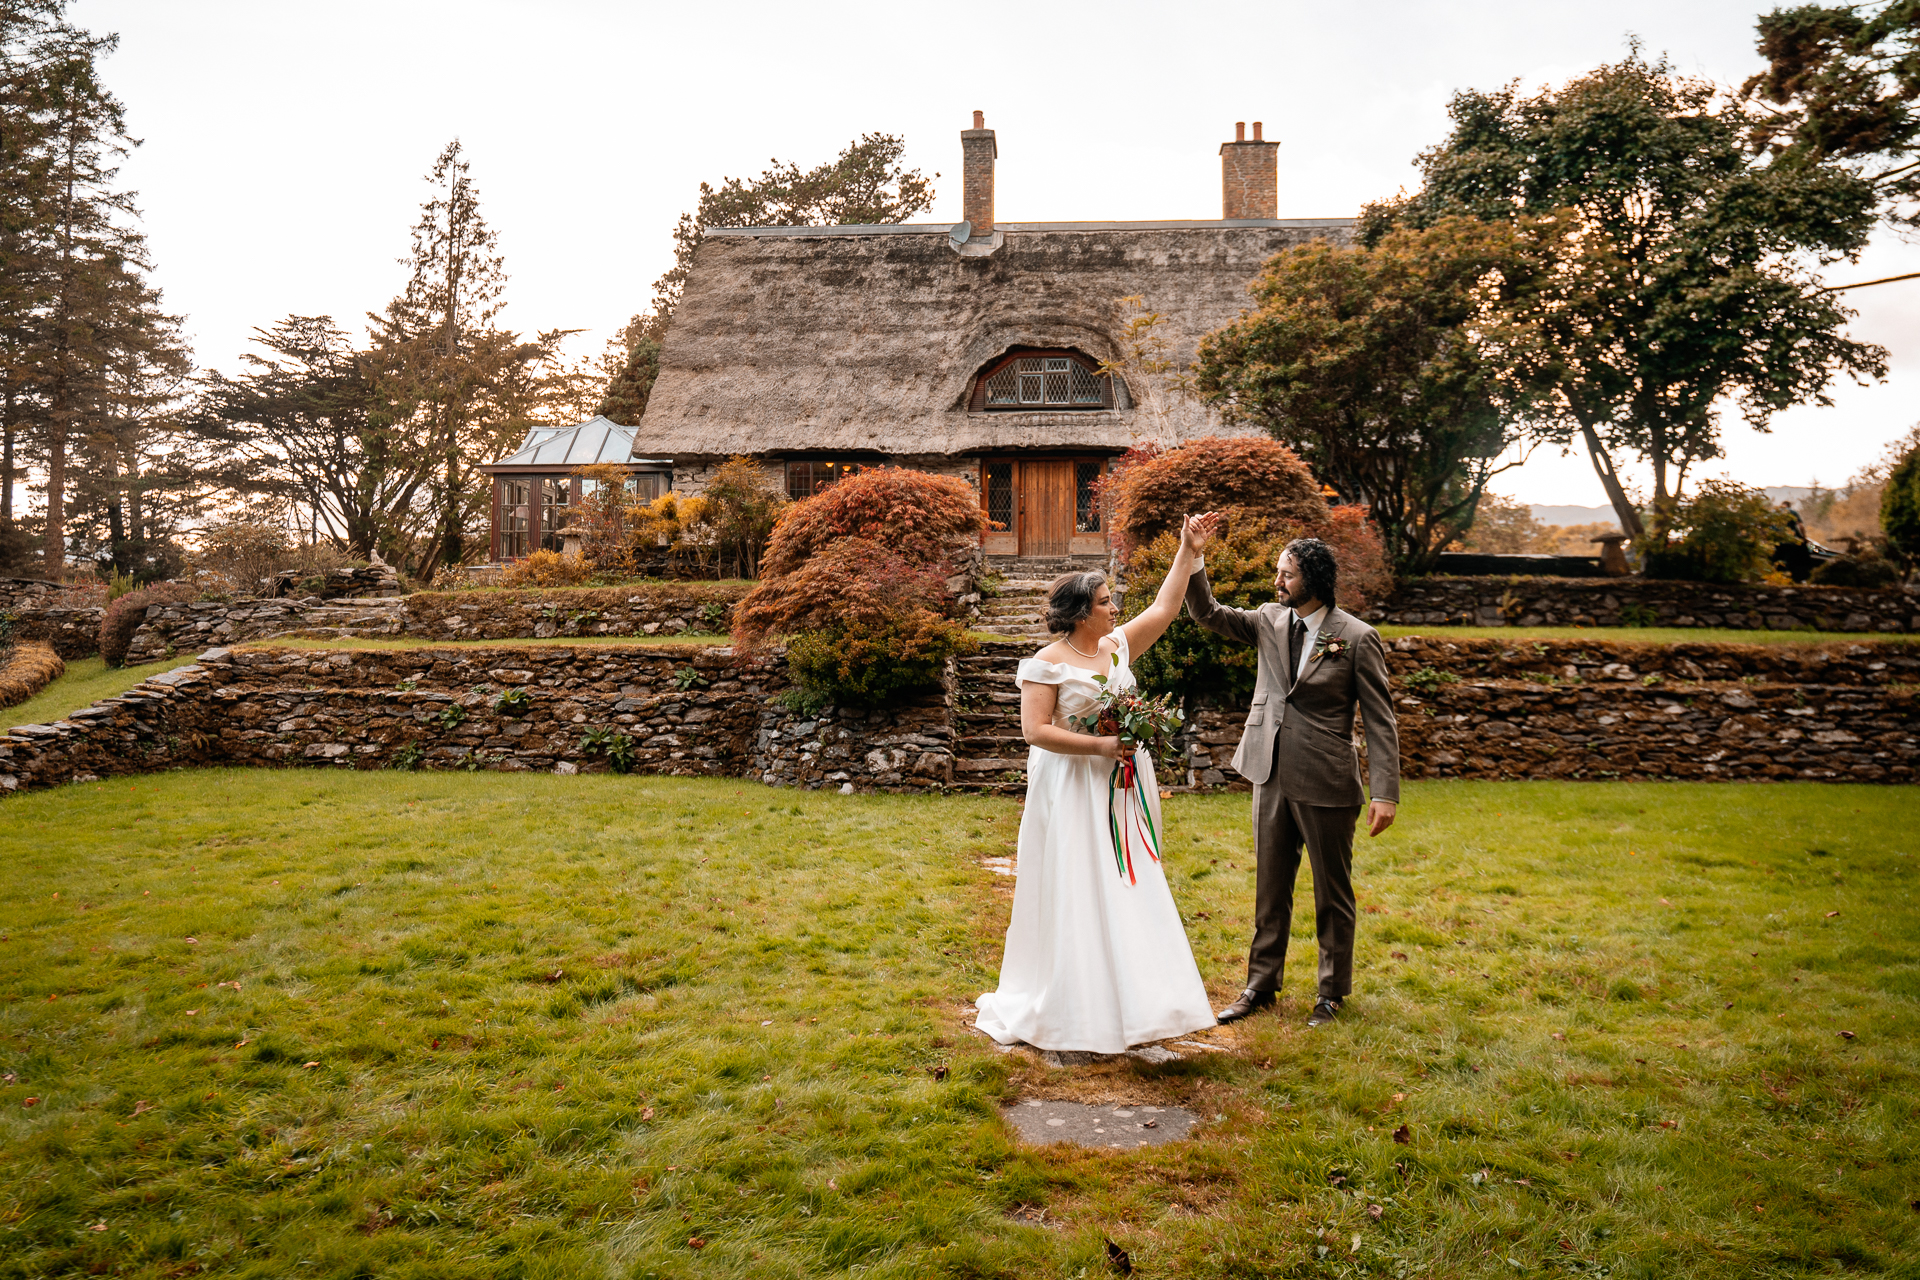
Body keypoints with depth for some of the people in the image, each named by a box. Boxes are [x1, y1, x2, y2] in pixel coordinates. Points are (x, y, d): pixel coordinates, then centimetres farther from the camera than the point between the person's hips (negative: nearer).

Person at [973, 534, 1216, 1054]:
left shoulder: (1119, 646, 9)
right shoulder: (1048, 664, -10)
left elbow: (1165, 607, 14)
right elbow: (1035, 730, -16)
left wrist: (1187, 549, 11)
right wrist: (1098, 746, -21)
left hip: (1122, 787, 7)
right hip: (1074, 792, -7)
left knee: (1127, 890, 9)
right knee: (1077, 898, -3)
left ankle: (1124, 1004, 19)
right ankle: (1074, 1016, 7)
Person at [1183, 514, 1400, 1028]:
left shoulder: (1357, 638, -10)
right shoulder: (1270, 620, 5)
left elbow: (1381, 720, -10)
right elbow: (1208, 615, 6)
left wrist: (1386, 793, -16)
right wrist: (1194, 558, -10)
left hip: (1326, 784, -5)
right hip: (1271, 777, 5)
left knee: (1332, 894, 10)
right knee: (1270, 888, 15)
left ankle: (1332, 992, 26)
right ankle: (1261, 984, 28)